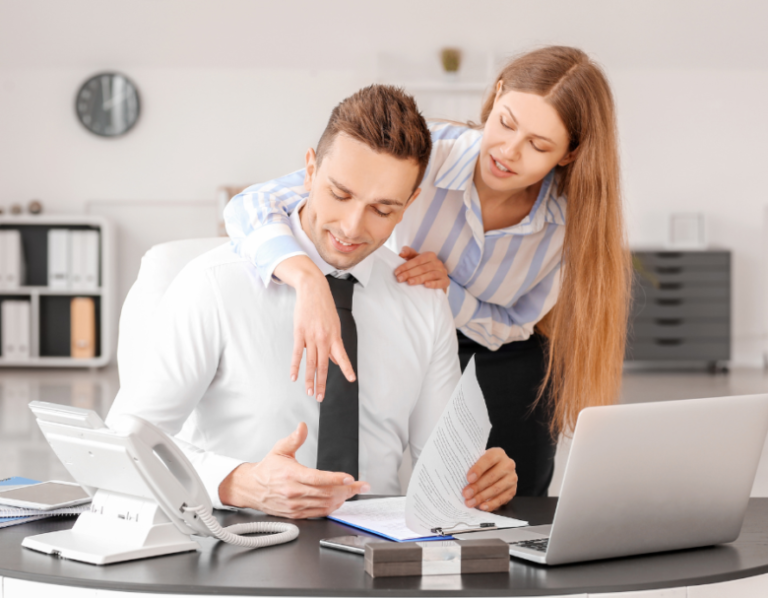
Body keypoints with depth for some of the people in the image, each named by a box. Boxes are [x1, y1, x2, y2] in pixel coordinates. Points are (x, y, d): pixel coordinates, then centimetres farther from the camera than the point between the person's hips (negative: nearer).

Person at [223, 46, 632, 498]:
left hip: (504, 343, 2)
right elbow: (252, 206, -40)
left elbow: (510, 326, -10)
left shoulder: (570, 219, -26)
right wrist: (310, 281, -62)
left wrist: (447, 289, -33)